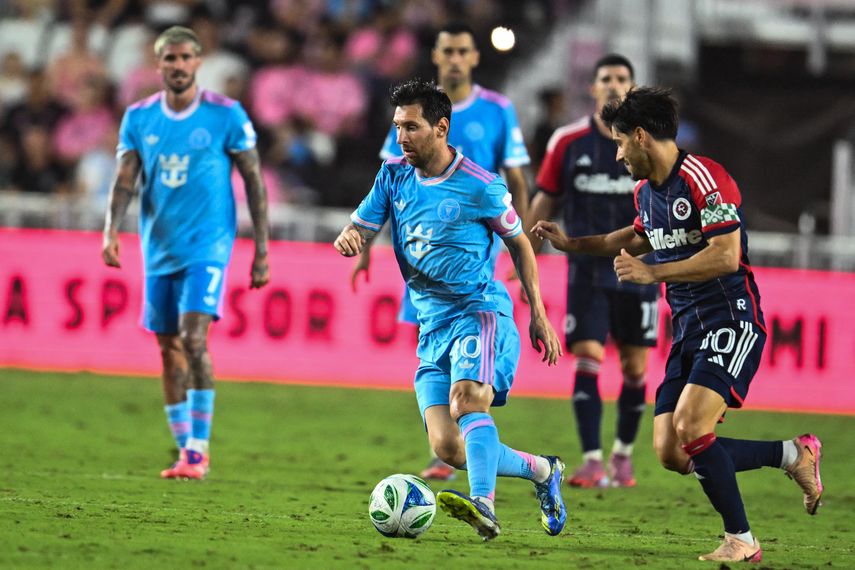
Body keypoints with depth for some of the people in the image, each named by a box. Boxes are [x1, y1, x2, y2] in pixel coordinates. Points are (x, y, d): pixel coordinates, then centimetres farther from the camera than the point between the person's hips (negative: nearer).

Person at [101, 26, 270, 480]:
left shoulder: (226, 115, -4)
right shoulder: (139, 118, 5)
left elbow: (254, 182, 0)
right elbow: (125, 179, 1)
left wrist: (262, 250, -3)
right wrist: (112, 229, -17)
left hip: (207, 245, -4)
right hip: (159, 250, 4)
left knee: (194, 340, -18)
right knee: (169, 349, 7)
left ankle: (199, 448, -14)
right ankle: (185, 451, 16)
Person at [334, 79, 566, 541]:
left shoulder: (480, 187, -5)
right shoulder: (394, 177, 9)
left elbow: (518, 243, 8)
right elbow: (359, 230, 9)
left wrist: (538, 315, 8)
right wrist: (348, 239, -17)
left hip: (480, 311, -6)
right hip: (433, 327, 6)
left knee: (467, 399, -34)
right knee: (447, 447, -5)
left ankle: (483, 507, -51)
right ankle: (542, 471, 18)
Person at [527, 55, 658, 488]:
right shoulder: (567, 142, 0)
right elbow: (544, 203, 8)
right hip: (586, 270, 0)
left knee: (634, 368, 5)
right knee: (587, 360, -11)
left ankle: (623, 452, 25)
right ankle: (591, 461, -10)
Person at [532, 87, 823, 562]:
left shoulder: (703, 178, -15)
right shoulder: (646, 190, 13)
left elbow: (726, 256, -23)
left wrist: (652, 274, -19)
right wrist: (572, 244, 32)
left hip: (732, 320, -9)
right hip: (689, 328, 9)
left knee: (692, 429, -24)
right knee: (673, 454, 0)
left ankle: (741, 541, -10)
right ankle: (794, 454, 15)